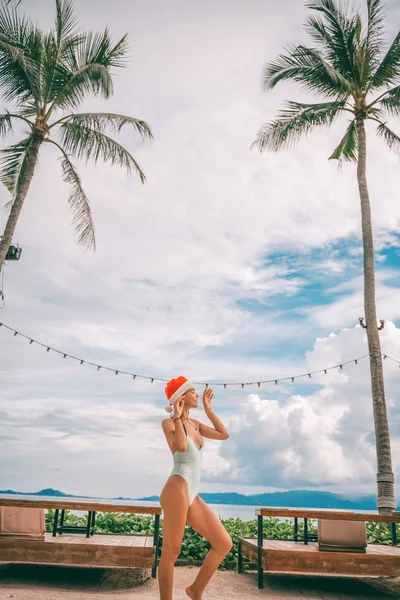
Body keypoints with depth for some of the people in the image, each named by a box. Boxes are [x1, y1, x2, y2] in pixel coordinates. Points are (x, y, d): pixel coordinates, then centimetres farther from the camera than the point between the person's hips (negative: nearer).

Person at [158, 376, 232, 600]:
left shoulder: (194, 423, 19)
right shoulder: (169, 423, -4)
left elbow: (224, 434, 20)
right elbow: (180, 447, -22)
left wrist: (208, 409, 22)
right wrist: (177, 416, -13)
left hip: (193, 496, 8)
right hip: (177, 490, -8)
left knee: (224, 544, 6)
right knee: (171, 553, 0)